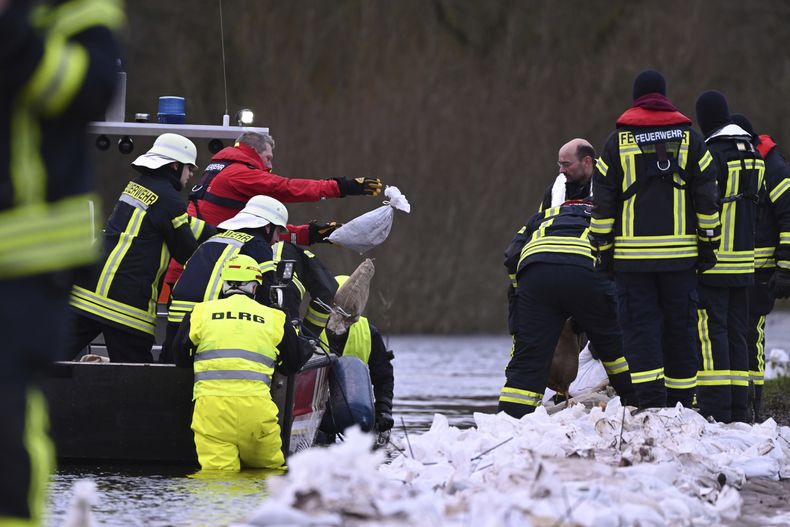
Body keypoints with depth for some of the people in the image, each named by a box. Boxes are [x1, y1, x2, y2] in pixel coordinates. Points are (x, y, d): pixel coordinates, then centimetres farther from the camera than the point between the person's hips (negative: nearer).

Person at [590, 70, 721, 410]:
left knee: (640, 328, -1)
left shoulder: (617, 142, 2)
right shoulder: (689, 139, 5)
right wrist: (708, 245, 10)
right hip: (680, 253, 1)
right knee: (679, 327, 9)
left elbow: (602, 205, 1)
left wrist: (602, 251, 6)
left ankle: (651, 403, -13)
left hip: (632, 254, -1)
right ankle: (681, 404, 11)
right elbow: (708, 199, 5)